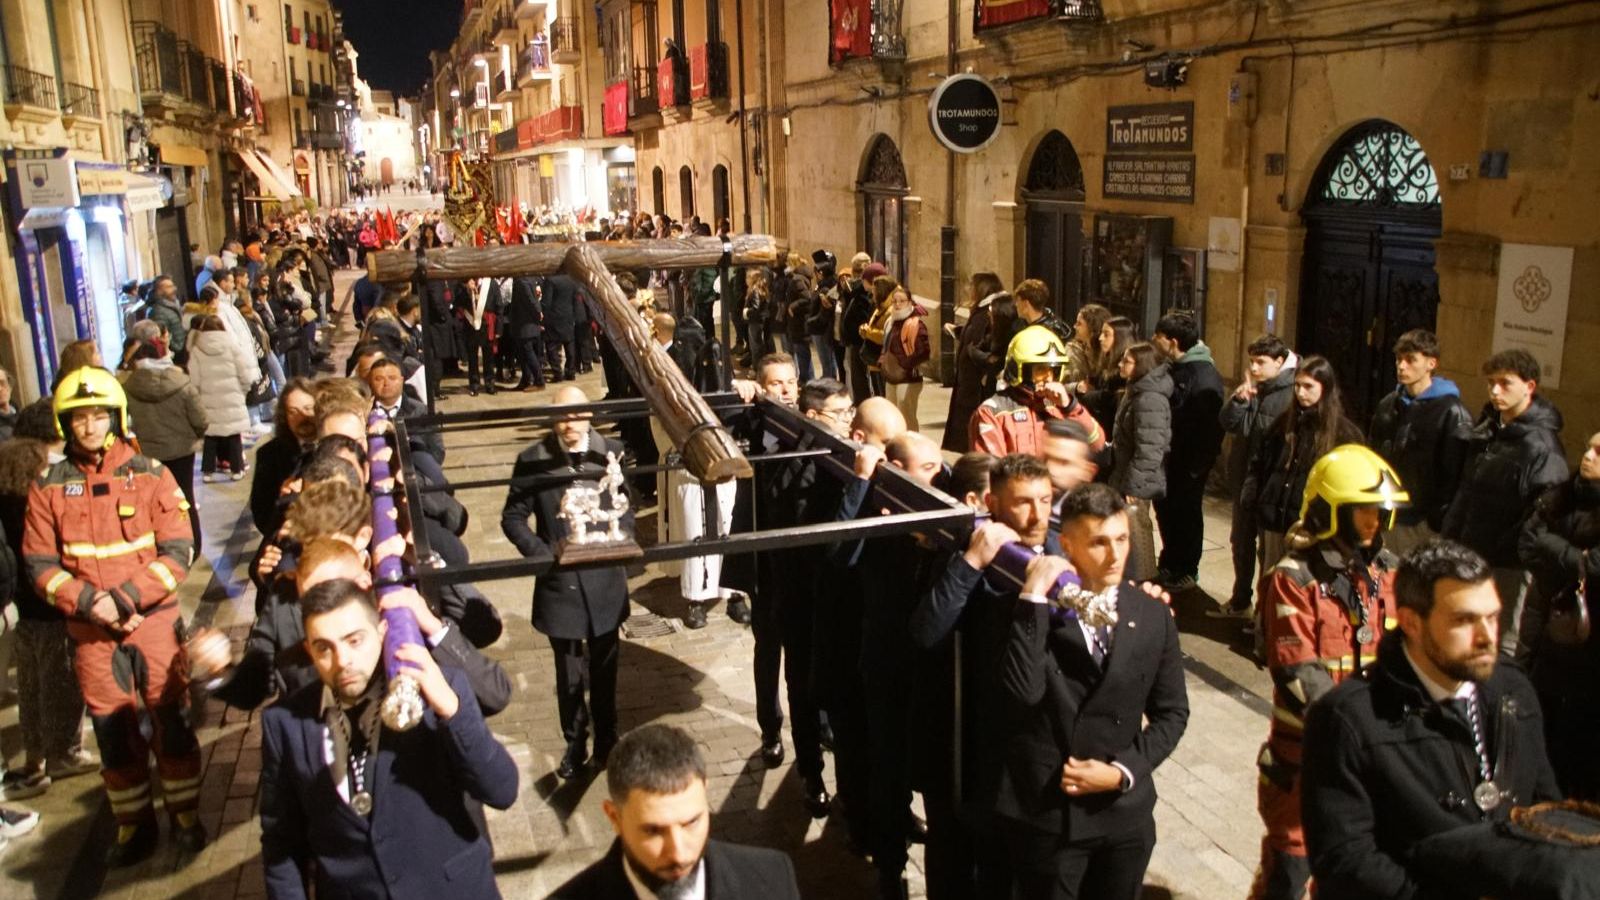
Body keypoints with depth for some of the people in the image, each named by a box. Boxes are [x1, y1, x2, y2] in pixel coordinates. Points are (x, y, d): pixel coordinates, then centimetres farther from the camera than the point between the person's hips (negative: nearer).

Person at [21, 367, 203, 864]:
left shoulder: (151, 474, -5)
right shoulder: (49, 487, -1)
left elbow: (178, 551, -8)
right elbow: (40, 564, 0)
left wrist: (127, 598, -17)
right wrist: (90, 602, -14)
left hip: (155, 621, -1)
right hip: (91, 631, 2)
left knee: (170, 720, 7)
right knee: (112, 729, 11)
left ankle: (185, 812, 26)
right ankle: (134, 823, 28)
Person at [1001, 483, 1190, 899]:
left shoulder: (1153, 616, -1)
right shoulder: (1031, 609, -11)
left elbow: (1172, 712, 5)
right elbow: (1023, 692, -25)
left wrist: (1124, 771, -9)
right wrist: (1034, 596, -26)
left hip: (1125, 813, 3)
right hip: (1046, 813, -3)